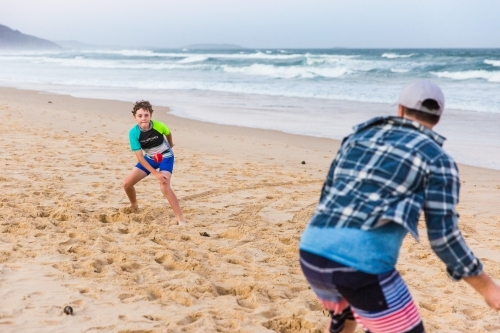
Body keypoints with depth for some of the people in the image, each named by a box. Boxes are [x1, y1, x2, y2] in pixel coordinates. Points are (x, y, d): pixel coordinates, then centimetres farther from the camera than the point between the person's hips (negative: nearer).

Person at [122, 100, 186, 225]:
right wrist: (156, 173, -29)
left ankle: (181, 220, -23)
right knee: (127, 183, -2)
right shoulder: (133, 133, -25)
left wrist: (170, 145, 21)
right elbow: (139, 157, -23)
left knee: (164, 187, -27)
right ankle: (134, 206, 30)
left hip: (165, 157, -3)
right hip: (149, 158, 3)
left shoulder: (159, 126, -27)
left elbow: (168, 133, 0)